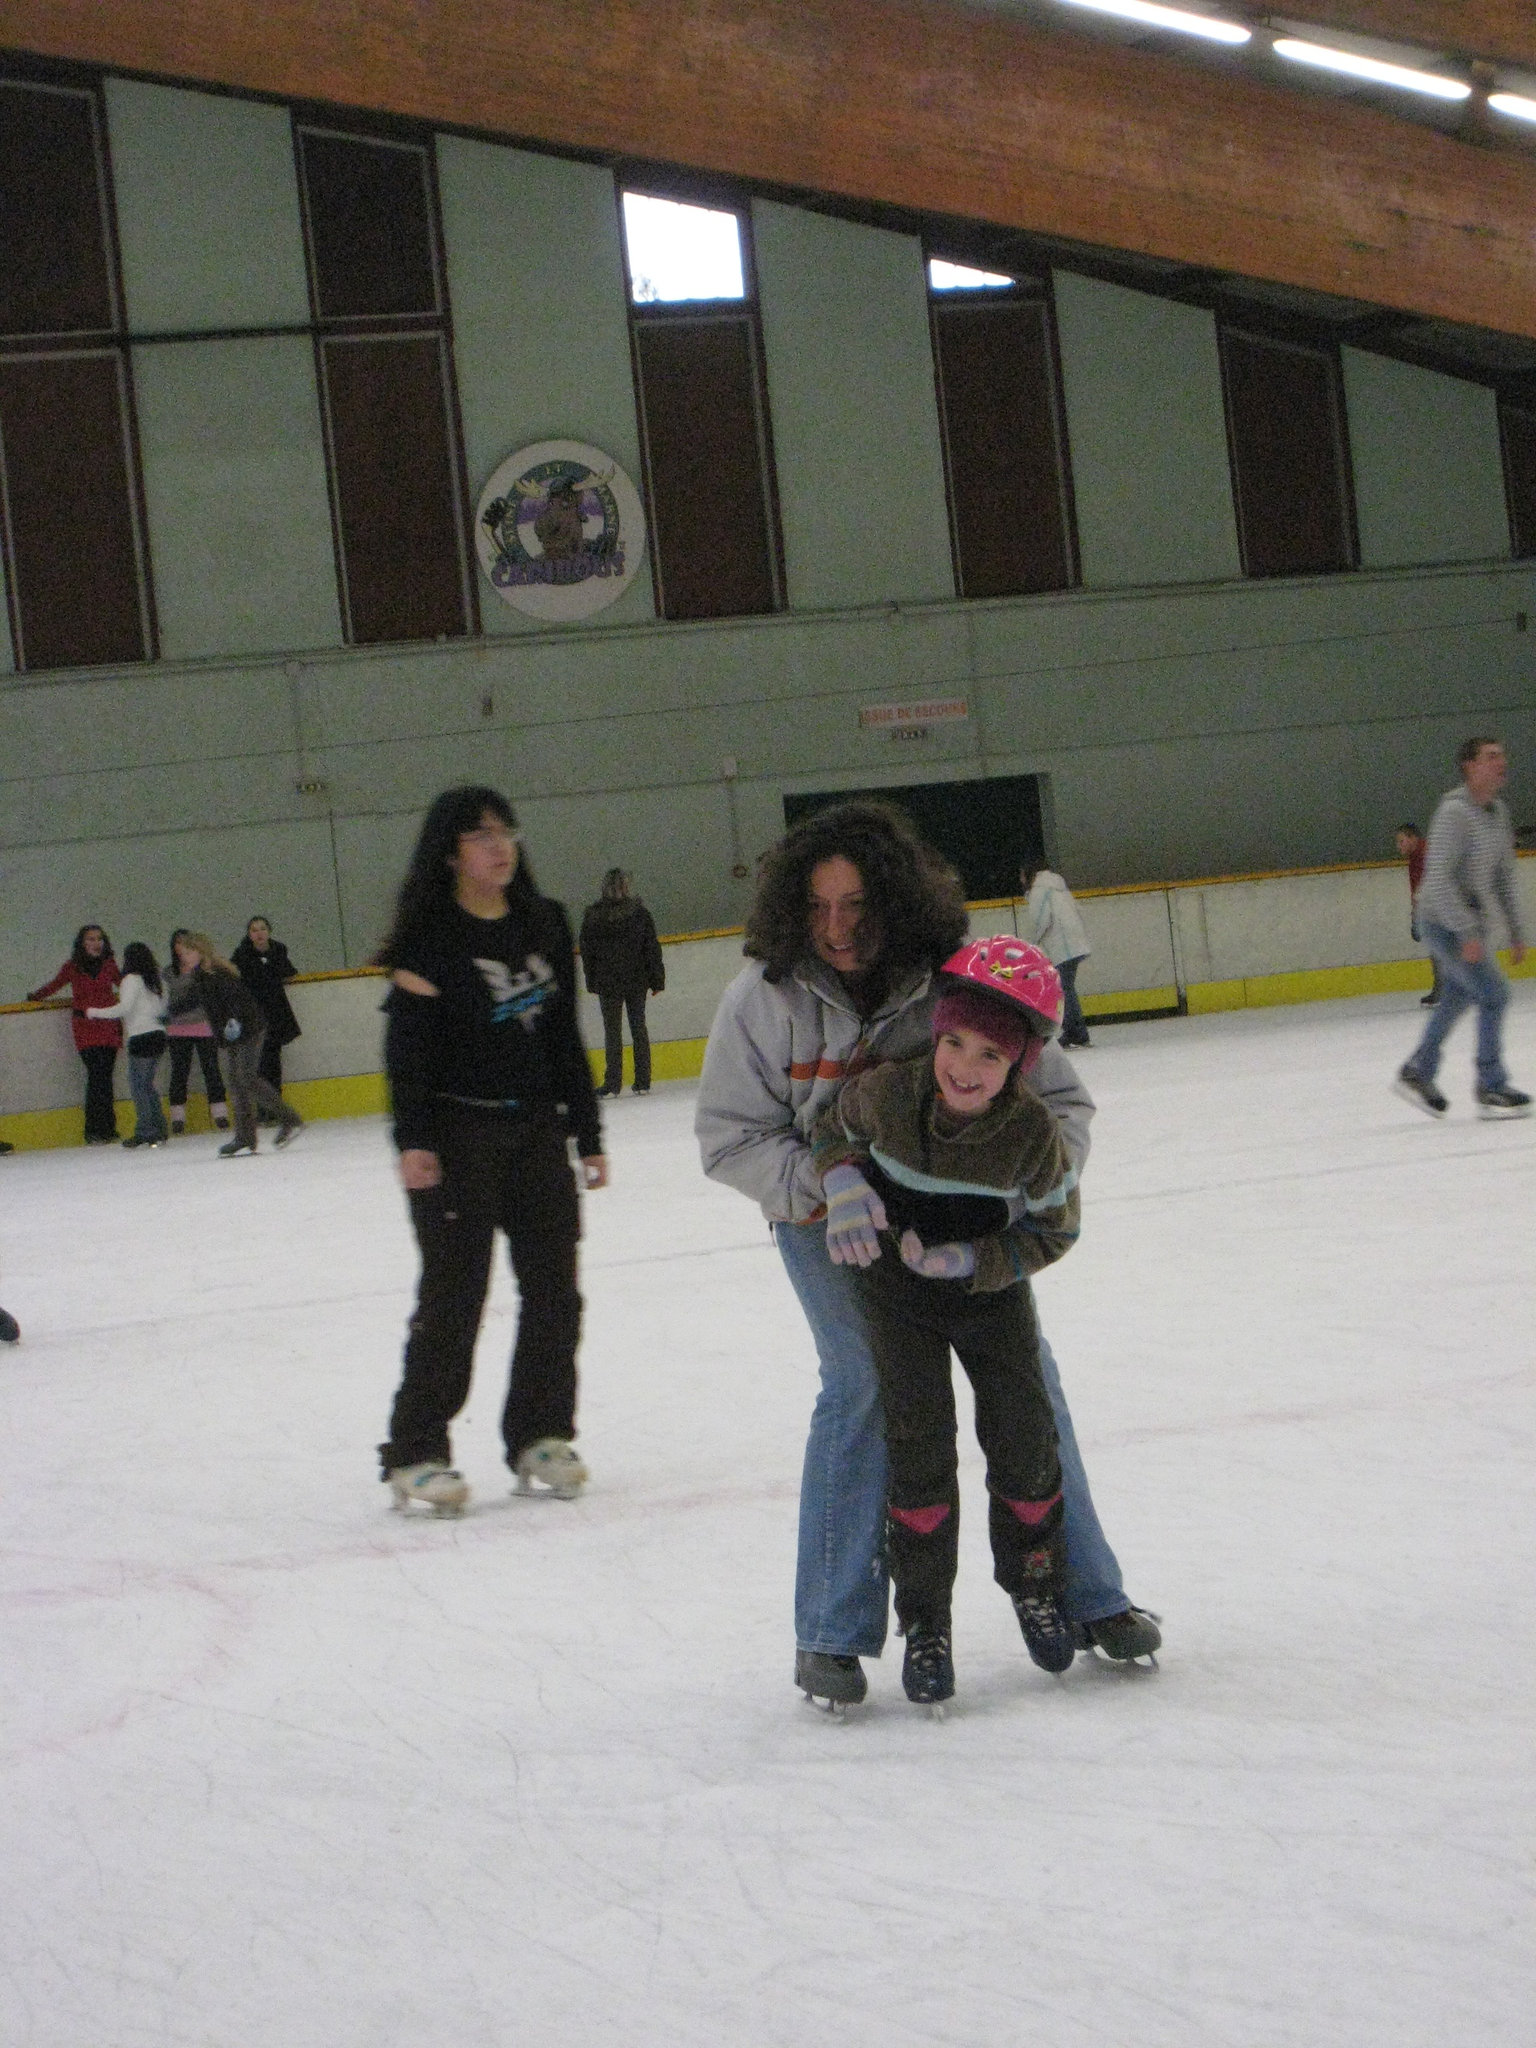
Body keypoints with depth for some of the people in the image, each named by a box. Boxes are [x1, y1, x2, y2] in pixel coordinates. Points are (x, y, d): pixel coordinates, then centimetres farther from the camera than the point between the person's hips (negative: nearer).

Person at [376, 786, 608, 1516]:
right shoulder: (430, 938, -8)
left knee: (554, 1287, 5)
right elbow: (407, 1046, -11)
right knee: (453, 1296, -4)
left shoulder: (545, 925, 9)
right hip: (458, 1137, -6)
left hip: (536, 1129, 6)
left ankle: (540, 1435, 17)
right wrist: (412, 1141, -19)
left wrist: (587, 1136, 13)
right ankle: (414, 1453, 5)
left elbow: (565, 1037, 13)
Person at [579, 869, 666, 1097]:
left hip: (608, 983, -1)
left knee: (612, 1030, 4)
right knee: (638, 1027, 9)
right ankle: (643, 1083, 8)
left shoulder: (593, 916, -4)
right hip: (637, 980, 1)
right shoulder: (639, 913, -4)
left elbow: (586, 950, 0)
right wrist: (656, 980, 6)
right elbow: (652, 948, -2)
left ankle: (613, 1083, 0)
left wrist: (591, 982, 9)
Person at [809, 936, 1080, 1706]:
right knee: (918, 1441, -6)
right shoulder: (885, 1092, -25)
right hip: (896, 1287, 0)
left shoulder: (1033, 1132, -25)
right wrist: (844, 1184, -21)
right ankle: (924, 1621, 6)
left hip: (991, 1289, 0)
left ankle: (1034, 1584, 29)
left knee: (1023, 1434, 2)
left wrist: (970, 1260, -24)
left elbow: (1052, 1230, -12)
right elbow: (832, 1130, -2)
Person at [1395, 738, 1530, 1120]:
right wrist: (1467, 933, -28)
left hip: (1473, 921, 9)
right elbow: (1439, 877, -26)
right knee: (1493, 994, -11)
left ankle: (1415, 1074, 33)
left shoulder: (1497, 813, 7)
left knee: (1457, 999, 18)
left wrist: (1516, 931, 14)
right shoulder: (1453, 812, -21)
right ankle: (1491, 1089, -2)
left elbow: (1503, 876, 15)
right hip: (1446, 921, -9)